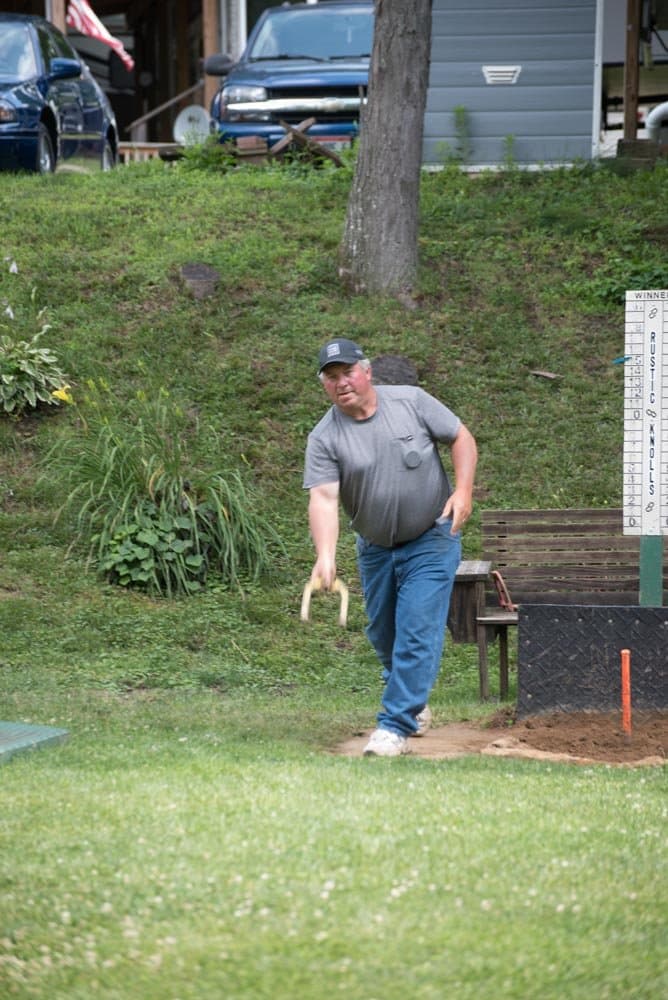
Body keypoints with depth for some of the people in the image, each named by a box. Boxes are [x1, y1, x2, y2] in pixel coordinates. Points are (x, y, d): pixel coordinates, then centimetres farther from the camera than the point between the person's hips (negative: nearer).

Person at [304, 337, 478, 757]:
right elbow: (323, 498, -21)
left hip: (431, 540, -3)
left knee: (417, 633, -12)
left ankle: (396, 726, -13)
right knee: (383, 636, 15)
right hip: (375, 547, 3)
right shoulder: (325, 438, -10)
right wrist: (326, 557, -36)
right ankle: (416, 704, 38)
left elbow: (462, 438, -1)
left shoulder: (412, 402, -8)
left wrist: (464, 489, -16)